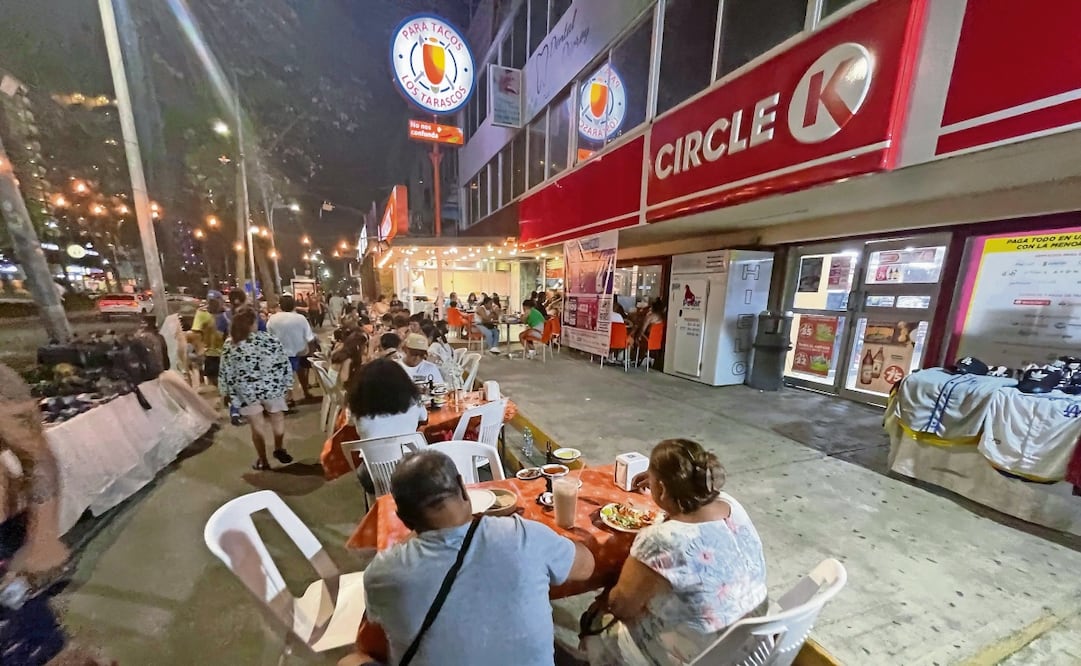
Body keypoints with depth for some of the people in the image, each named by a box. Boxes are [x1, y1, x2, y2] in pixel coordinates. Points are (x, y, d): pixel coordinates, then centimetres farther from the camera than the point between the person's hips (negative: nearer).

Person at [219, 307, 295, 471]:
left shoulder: (230, 346, -9)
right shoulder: (271, 340, -12)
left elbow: (225, 373, -2)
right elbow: (285, 365, -8)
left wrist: (226, 393, 11)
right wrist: (288, 385, 3)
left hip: (246, 392, 1)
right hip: (272, 387, 0)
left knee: (257, 427, 13)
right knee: (278, 419, 22)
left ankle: (263, 460, 25)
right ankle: (279, 449, 37)